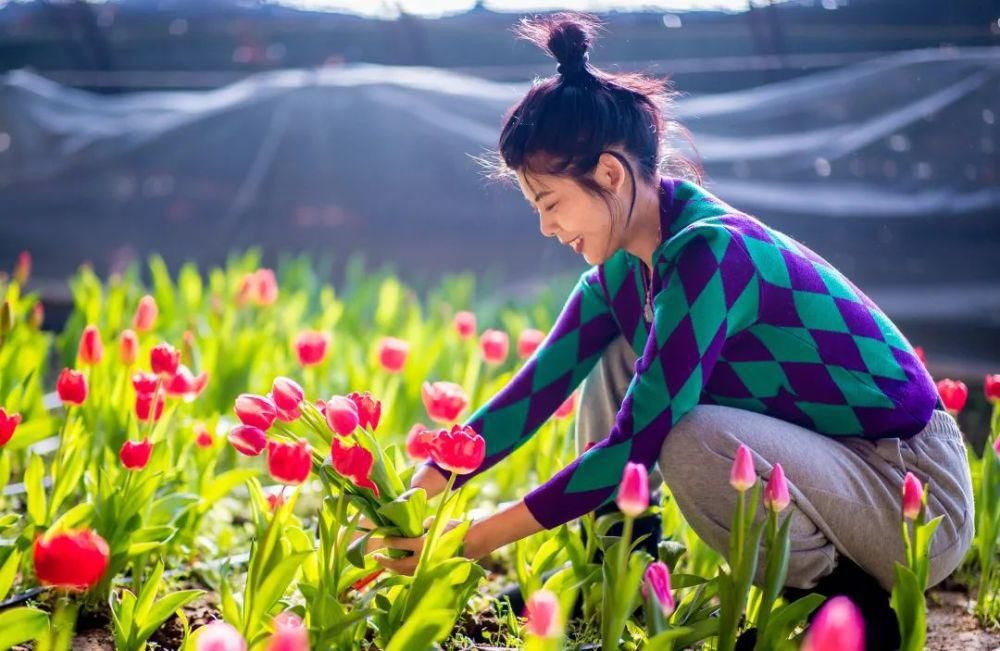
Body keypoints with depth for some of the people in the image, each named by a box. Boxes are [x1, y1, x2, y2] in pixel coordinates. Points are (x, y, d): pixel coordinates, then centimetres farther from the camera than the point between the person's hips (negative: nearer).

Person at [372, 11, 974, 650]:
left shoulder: (709, 254, -26)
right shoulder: (624, 266, 1)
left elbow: (636, 446, -27)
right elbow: (535, 388, 2)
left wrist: (474, 541, -23)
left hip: (917, 497, -8)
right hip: (826, 464, 8)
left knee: (694, 440, -32)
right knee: (617, 368, 3)